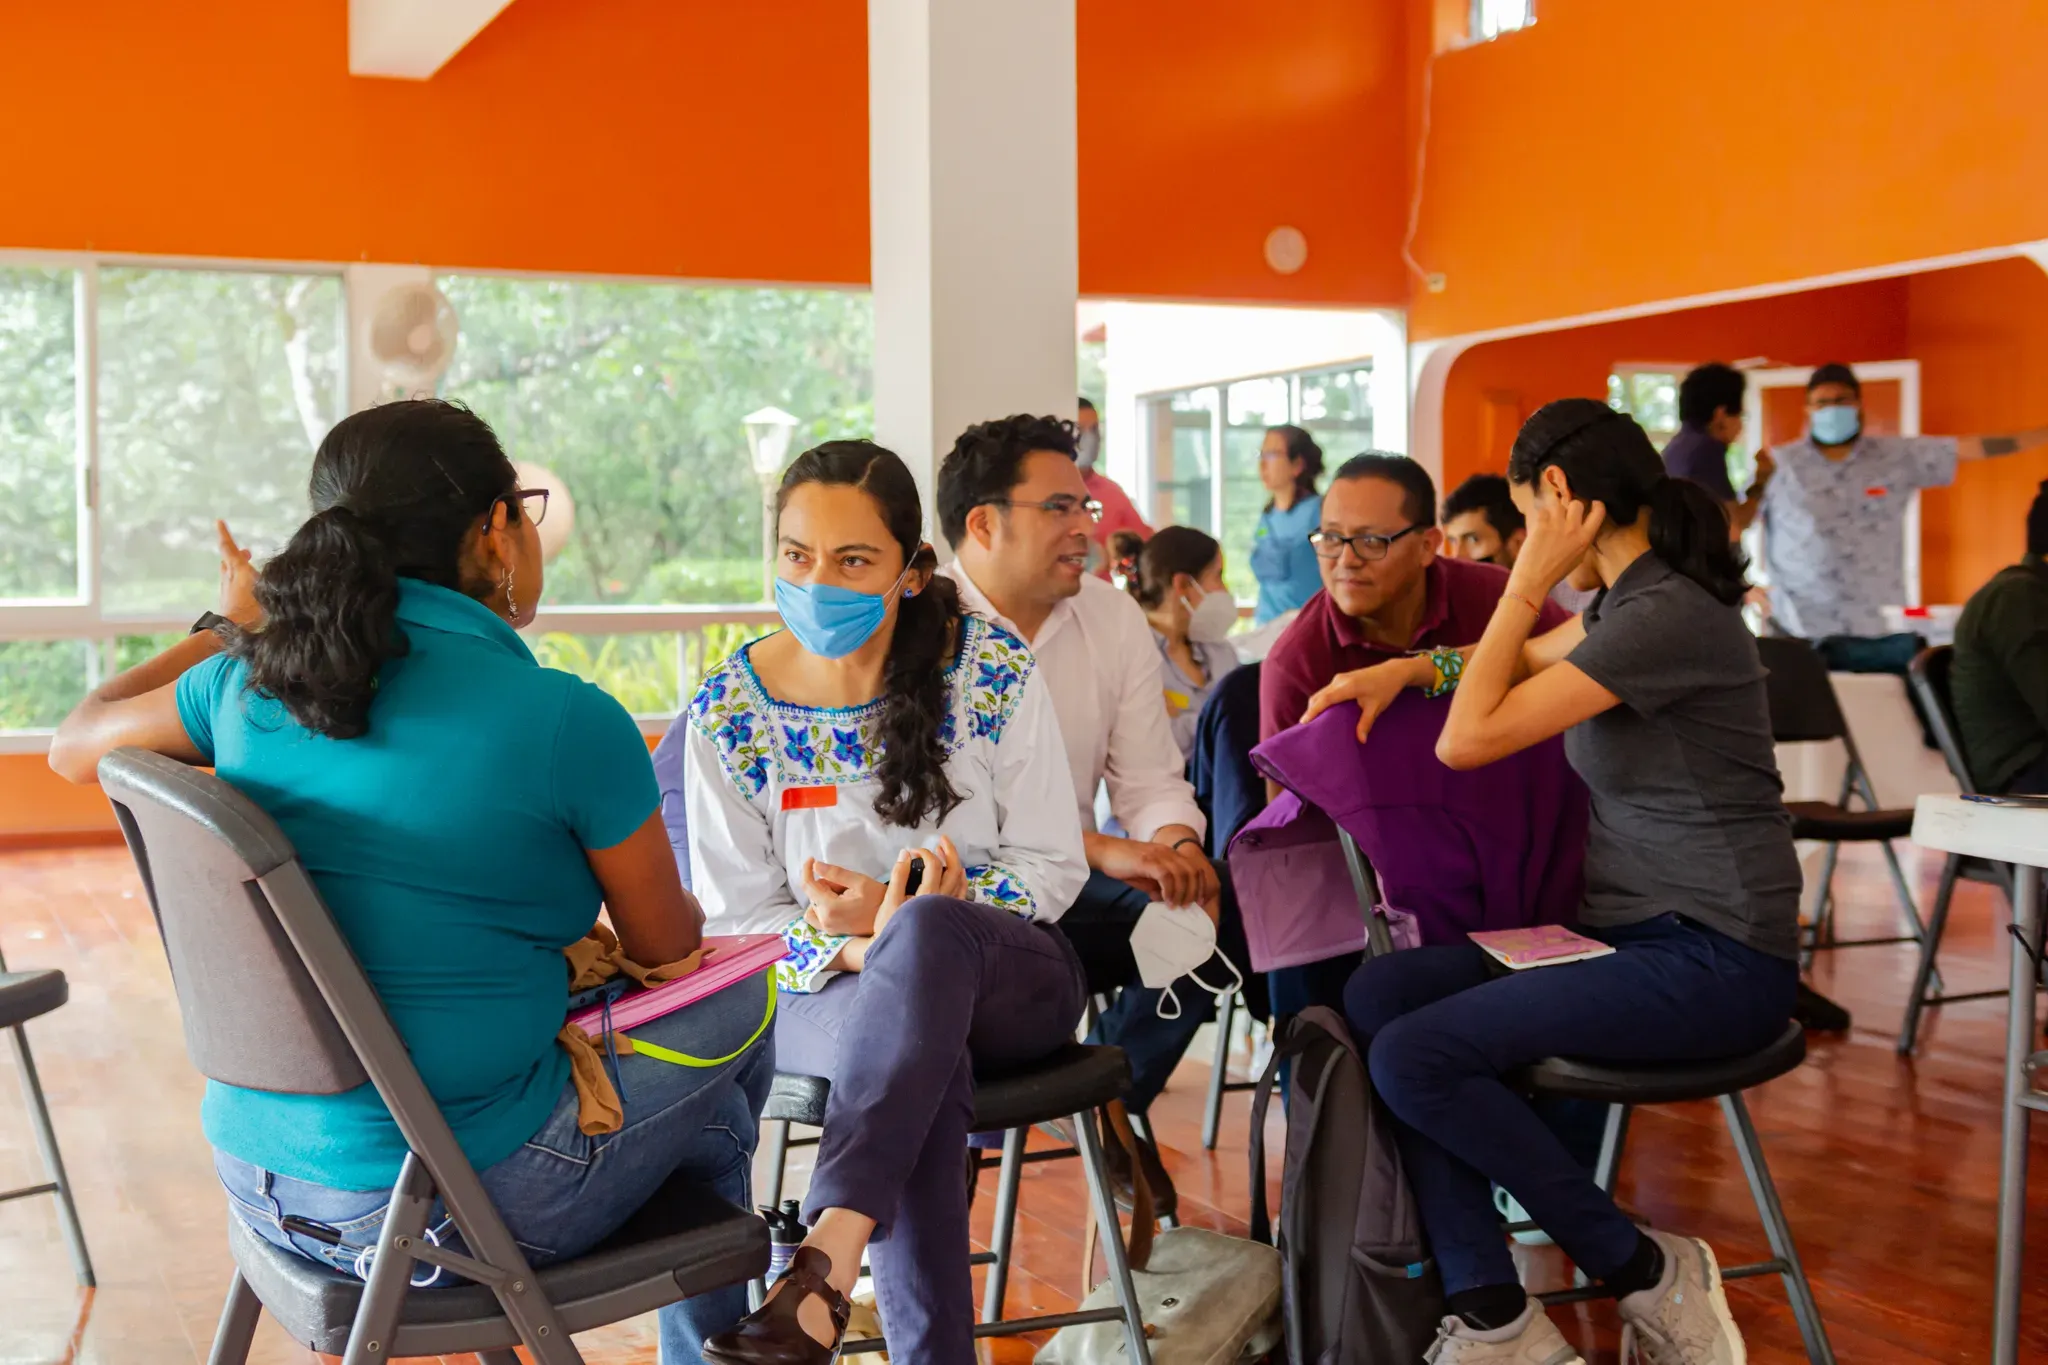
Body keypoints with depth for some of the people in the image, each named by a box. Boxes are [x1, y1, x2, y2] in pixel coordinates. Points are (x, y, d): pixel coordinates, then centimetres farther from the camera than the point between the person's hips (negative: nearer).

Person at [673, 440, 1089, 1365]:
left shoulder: (992, 673, -7)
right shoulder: (729, 714, -5)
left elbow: (1053, 867, -3)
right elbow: (736, 919, 0)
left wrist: (902, 919, -19)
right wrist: (860, 945, -21)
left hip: (1008, 976, 0)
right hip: (824, 993, 0)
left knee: (925, 932, -38)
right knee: (927, 1056, -37)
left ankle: (826, 1262, -49)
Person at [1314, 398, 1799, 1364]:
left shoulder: (1668, 617, -18)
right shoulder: (1632, 601, 12)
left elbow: (1469, 739, -19)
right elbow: (1529, 654, 33)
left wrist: (1529, 582, -11)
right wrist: (1408, 667, 17)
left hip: (1711, 959, -10)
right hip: (1630, 930, 10)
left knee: (1414, 1057, -21)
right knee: (1378, 993, -5)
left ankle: (1648, 1276, -4)